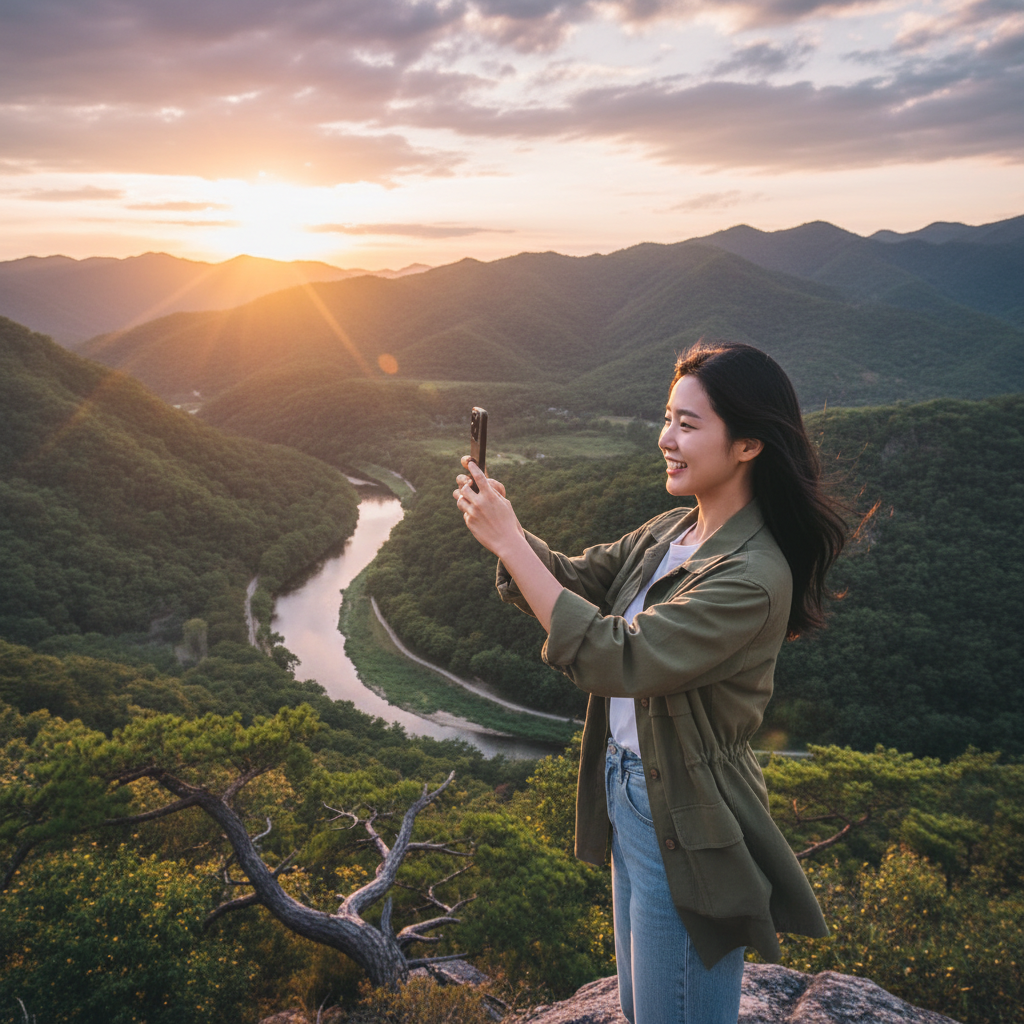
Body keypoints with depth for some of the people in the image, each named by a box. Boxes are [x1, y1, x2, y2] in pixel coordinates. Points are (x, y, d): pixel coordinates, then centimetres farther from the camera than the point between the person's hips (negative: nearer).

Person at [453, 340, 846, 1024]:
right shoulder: (667, 534, 1)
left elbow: (614, 656, -31)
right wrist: (501, 521, -15)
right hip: (628, 791, 8)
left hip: (686, 826, -8)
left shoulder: (753, 577, -27)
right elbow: (575, 580, 4)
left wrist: (507, 541, -28)